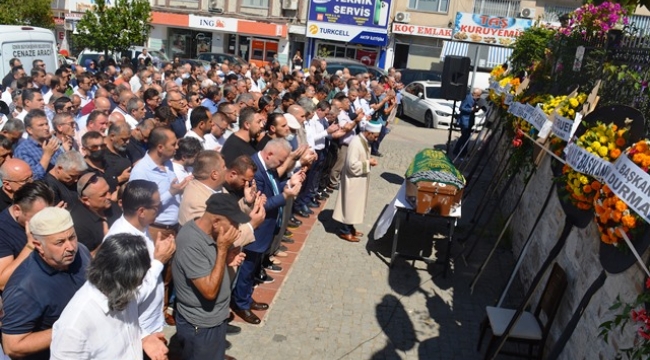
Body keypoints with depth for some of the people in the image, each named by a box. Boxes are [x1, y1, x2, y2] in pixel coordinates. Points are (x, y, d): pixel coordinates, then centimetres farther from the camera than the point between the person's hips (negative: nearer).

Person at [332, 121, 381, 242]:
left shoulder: (365, 141, 4)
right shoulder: (356, 143, -26)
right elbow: (352, 165, -28)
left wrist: (369, 161, -1)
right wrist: (368, 163, -21)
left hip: (360, 179, 10)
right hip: (353, 179, -10)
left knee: (355, 204, 17)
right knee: (350, 205, 2)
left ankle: (350, 227, 29)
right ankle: (345, 231, 14)